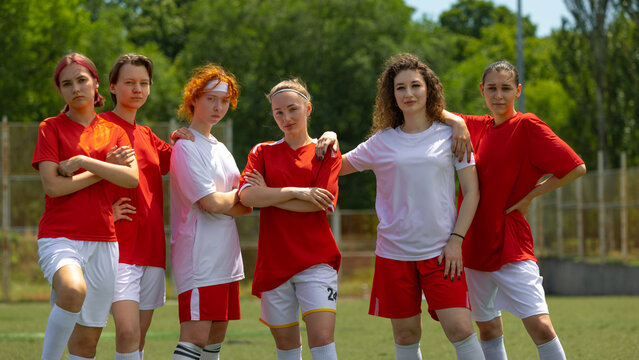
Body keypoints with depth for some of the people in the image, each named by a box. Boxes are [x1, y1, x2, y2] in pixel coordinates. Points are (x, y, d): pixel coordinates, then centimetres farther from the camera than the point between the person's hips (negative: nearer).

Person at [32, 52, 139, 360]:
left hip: (102, 241, 4)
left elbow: (131, 178, -4)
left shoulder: (114, 131, 12)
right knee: (74, 290, -37)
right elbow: (52, 186, -10)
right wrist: (107, 168, -5)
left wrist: (84, 161, -12)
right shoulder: (51, 128, 2)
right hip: (60, 238, -4)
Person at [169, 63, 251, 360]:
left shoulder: (220, 149, 18)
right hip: (199, 255, -9)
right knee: (195, 336, -16)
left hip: (226, 257, 9)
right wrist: (238, 194, 4)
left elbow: (245, 206, 14)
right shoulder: (186, 148, -8)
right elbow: (212, 203, -15)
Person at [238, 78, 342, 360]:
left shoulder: (327, 154, 6)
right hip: (273, 262, 3)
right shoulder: (263, 152, 11)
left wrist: (269, 195, -5)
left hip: (316, 261, -2)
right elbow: (246, 195, -7)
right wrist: (297, 192, -13)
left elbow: (321, 204, -9)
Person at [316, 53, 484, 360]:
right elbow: (339, 167, 20)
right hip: (394, 252, 2)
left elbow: (471, 191, 3)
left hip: (441, 251, -2)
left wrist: (456, 240, -6)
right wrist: (331, 139, 0)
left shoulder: (450, 134, 3)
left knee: (459, 328, -14)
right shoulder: (382, 142, 7)